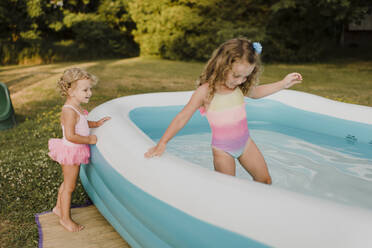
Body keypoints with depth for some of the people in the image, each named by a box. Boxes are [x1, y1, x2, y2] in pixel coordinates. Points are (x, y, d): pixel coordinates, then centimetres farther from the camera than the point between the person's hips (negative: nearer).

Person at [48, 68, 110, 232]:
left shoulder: (75, 108, 5)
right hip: (70, 151, -10)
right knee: (69, 186, 5)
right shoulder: (69, 111, -27)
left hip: (76, 152, 10)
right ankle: (65, 218, 21)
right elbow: (70, 136, -33)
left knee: (67, 183, 24)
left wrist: (96, 123, 10)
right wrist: (89, 140, -23)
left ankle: (59, 207, 43)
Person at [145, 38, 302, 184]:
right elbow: (183, 117, -16)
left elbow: (256, 92, 20)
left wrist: (283, 83, 14)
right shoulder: (206, 91, -19)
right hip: (222, 149, -5)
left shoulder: (241, 87, -3)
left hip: (245, 142, 5)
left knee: (265, 180, 10)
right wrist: (162, 143, -18)